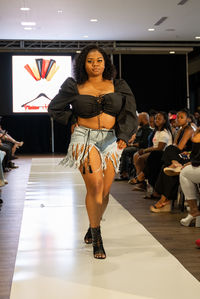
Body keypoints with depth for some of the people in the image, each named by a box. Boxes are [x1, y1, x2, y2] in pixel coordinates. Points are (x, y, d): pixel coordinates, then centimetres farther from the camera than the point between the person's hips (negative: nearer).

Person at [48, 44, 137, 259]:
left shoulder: (118, 86, 9)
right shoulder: (75, 87, 5)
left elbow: (129, 113, 0)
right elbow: (54, 108, 16)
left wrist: (123, 136, -16)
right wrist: (73, 121, 4)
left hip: (110, 140, 3)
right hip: (85, 137, -3)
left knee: (104, 191, 4)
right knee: (95, 185, -18)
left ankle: (93, 227, 29)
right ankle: (96, 239, -7)